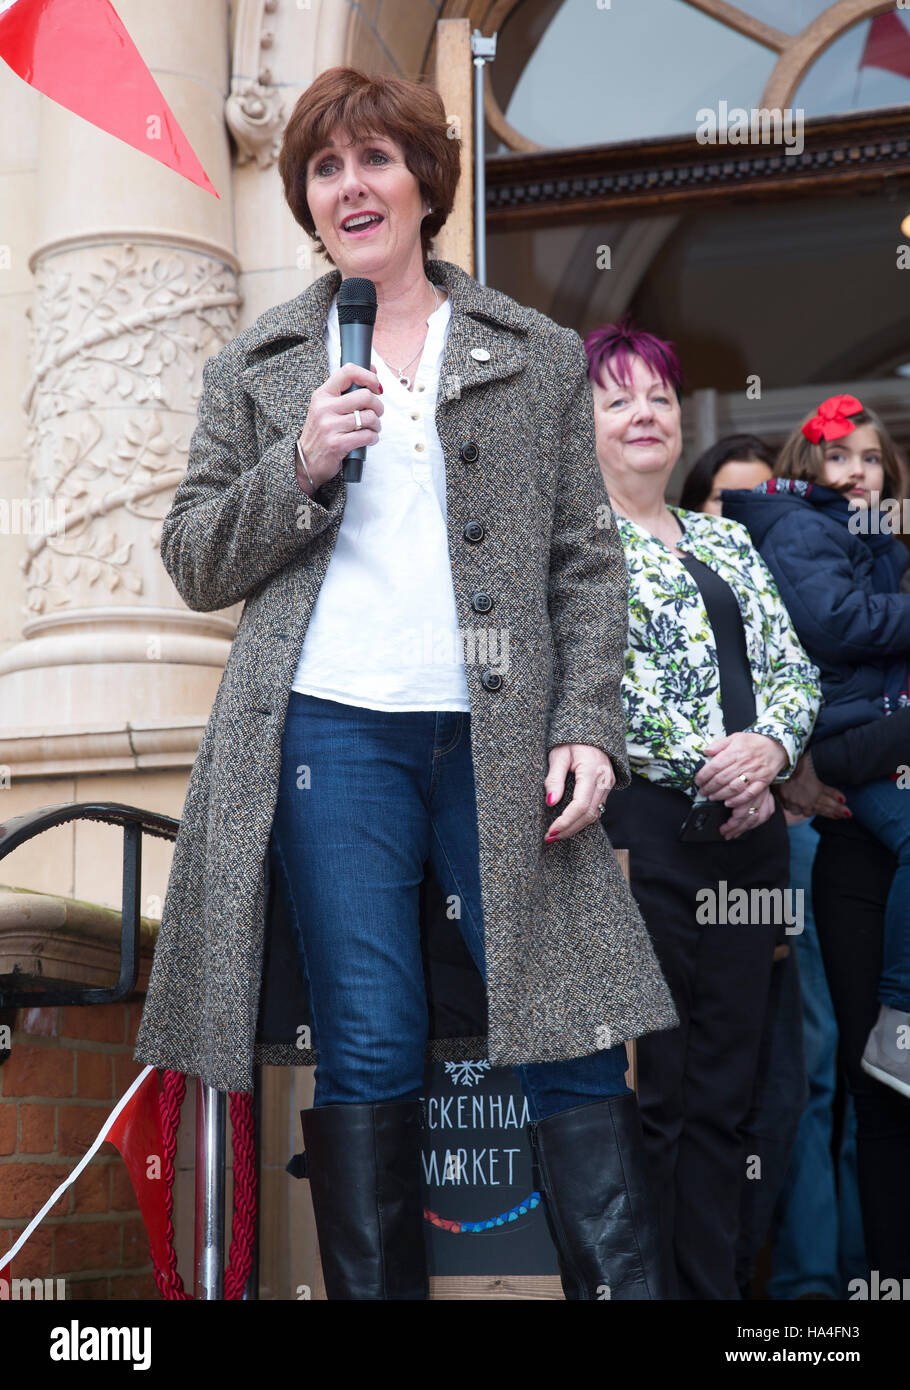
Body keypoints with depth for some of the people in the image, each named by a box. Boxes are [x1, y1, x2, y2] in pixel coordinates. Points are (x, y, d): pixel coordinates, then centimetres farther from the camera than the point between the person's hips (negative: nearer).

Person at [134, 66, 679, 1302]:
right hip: (332, 732, 0)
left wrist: (588, 726, -3)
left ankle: (626, 1285, 6)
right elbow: (194, 563, 11)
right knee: (368, 1050, 1)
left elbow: (586, 561, 10)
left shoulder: (540, 356, 14)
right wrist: (301, 469, -6)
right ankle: (374, 1288, 12)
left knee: (573, 1038, -4)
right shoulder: (257, 367, 14)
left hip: (504, 738, 0)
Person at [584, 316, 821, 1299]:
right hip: (641, 823, -6)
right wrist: (711, 770, -13)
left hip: (747, 833, 6)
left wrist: (771, 744, -7)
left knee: (724, 1089, 8)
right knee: (649, 1090, -3)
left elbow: (792, 667, 14)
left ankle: (717, 1284, 16)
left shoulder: (725, 540, 20)